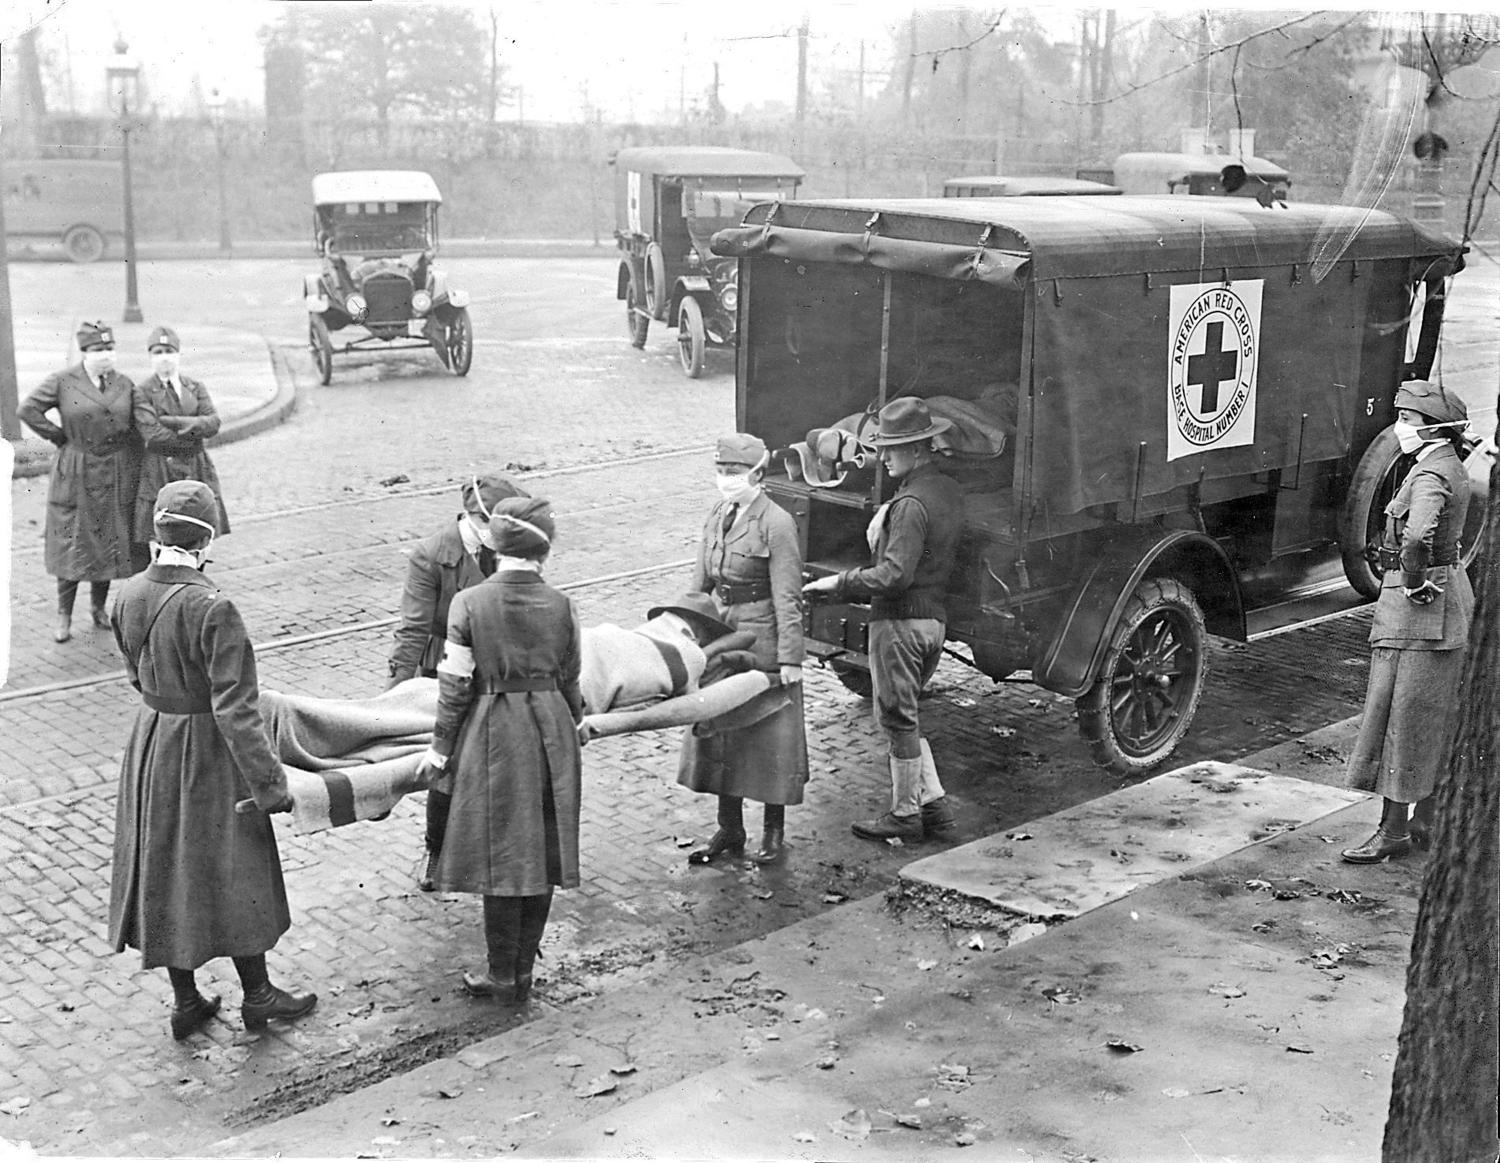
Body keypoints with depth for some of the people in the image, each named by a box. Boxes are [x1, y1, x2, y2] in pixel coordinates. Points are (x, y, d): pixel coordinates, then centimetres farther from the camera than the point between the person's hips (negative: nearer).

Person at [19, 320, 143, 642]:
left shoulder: (124, 384, 5)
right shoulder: (62, 382, -4)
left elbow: (135, 429, 11)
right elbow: (27, 409, -4)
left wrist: (136, 471, 4)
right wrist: (59, 437, -4)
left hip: (116, 478, 3)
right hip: (76, 476, -3)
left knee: (109, 543, 9)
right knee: (72, 543, 0)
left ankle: (99, 607, 24)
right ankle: (64, 616, 8)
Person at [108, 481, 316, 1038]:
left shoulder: (129, 595, -6)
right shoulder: (211, 609, -26)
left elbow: (138, 674, 9)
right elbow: (234, 709, -26)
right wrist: (269, 783, -20)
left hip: (149, 741, 7)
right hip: (205, 750, -6)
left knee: (164, 869, 17)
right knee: (232, 873, 11)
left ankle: (185, 1002, 30)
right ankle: (256, 995, 28)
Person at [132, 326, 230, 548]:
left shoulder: (195, 387, 12)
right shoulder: (143, 392, -1)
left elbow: (213, 423, -3)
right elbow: (152, 434, -14)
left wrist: (174, 422, -15)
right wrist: (194, 436, -8)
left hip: (197, 471, 4)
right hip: (161, 473, -4)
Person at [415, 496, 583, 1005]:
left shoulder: (469, 603, -11)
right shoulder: (561, 605, -4)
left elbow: (455, 685, -8)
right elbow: (571, 681, 5)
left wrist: (442, 747, 1)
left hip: (493, 738, -2)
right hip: (551, 736, 3)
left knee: (501, 854, 7)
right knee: (543, 852, 12)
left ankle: (503, 976, 16)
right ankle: (523, 971, 23)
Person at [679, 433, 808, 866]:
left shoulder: (777, 523, -15)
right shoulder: (718, 515, 6)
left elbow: (787, 598, -15)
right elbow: (701, 581, 13)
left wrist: (789, 658, -16)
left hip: (762, 642, -7)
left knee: (769, 736, 5)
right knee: (718, 734, 12)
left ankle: (773, 831, 19)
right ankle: (729, 830, 25)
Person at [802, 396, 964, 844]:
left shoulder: (911, 503, -21)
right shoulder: (948, 490, 8)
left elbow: (895, 575, -24)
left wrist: (839, 583, -15)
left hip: (900, 621, -9)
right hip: (935, 618, 9)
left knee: (897, 719, 4)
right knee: (904, 715, 19)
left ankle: (905, 815, 15)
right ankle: (934, 804, 20)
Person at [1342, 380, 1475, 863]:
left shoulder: (1429, 473, -19)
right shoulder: (1451, 465, 12)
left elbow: (1418, 534, -38)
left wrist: (1414, 582, -24)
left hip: (1419, 607, -10)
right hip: (1450, 598, 10)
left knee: (1402, 717, -3)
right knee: (1436, 720, 16)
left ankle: (1393, 831, 3)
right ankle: (1428, 823, 25)